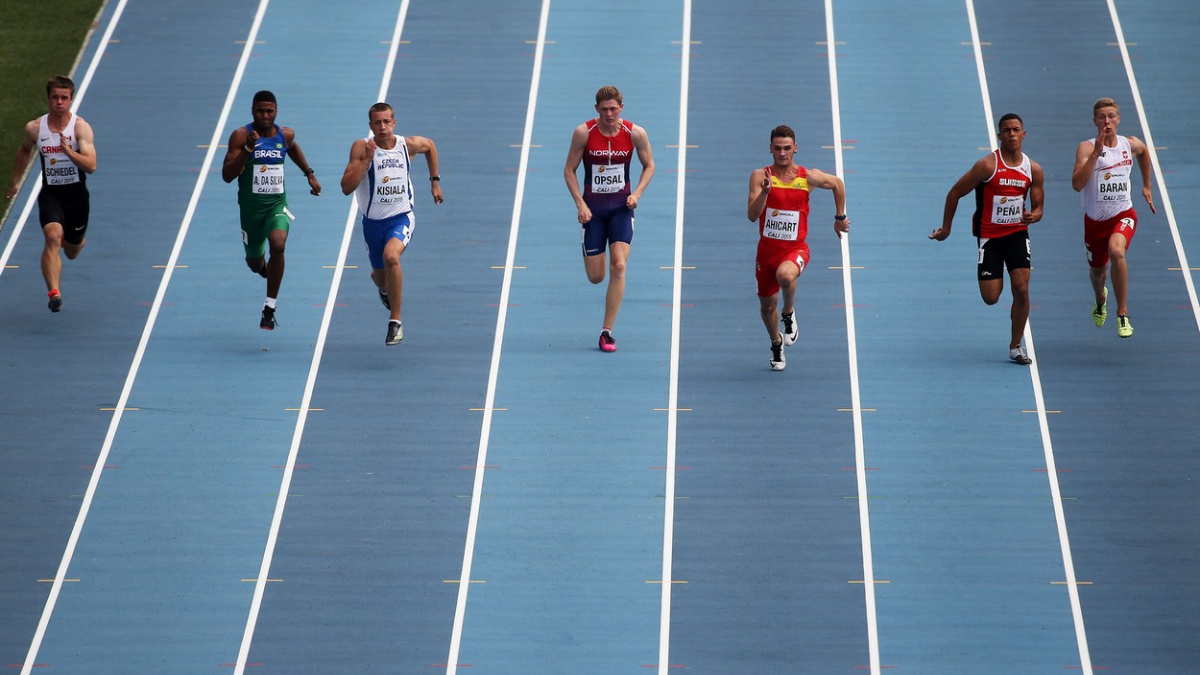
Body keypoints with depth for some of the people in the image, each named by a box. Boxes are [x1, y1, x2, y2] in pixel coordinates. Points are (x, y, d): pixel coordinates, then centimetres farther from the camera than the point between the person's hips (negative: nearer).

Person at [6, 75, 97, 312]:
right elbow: (24, 150, 18)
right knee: (53, 237, -28)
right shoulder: (35, 128, -5)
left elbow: (91, 166, -23)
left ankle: (74, 240, 57)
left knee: (72, 252, 17)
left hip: (76, 194, 0)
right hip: (50, 193, 0)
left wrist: (68, 151, -37)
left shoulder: (81, 127, -13)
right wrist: (16, 181, 23)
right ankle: (54, 293, -36)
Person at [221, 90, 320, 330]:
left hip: (277, 204, 1)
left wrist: (310, 174, 27)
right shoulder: (241, 136, -12)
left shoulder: (285, 135, -1)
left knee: (278, 245, -28)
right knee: (255, 263, 14)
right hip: (250, 206, -1)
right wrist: (247, 149, -29)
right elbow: (227, 175, -19)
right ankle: (261, 264, 58)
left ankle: (270, 309, -19)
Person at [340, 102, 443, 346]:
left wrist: (435, 181, 18)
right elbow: (346, 187, -22)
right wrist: (366, 159, -30)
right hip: (373, 222, 1)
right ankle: (384, 289, 60)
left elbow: (430, 146, 19)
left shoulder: (409, 145, -7)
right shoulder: (362, 147, -14)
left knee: (391, 256, -31)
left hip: (401, 218, -1)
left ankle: (396, 321, -18)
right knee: (380, 276, 17)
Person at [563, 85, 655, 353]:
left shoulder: (635, 134, -7)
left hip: (621, 206, 0)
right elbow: (569, 170, -2)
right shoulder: (583, 133, -10)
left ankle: (607, 332, -9)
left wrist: (637, 194, -8)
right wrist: (580, 203, -13)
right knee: (595, 277, 2)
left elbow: (649, 165, 7)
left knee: (618, 267, -16)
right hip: (592, 207, 0)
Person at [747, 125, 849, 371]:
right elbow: (752, 215, -17)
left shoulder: (809, 178, -6)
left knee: (785, 275, -37)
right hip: (767, 248, 2)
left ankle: (789, 314, -4)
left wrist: (840, 217, 21)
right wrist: (765, 191, -31)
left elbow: (837, 183, 15)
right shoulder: (760, 176, -7)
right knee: (767, 306, 13)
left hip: (795, 249, -2)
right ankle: (776, 343, 45)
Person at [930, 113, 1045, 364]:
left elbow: (1038, 207, 8)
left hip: (1017, 233, 3)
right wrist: (946, 227, 0)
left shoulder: (1033, 170, -1)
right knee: (991, 298, -5)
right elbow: (955, 193, -5)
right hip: (989, 235, -3)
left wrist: (1033, 216, -17)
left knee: (1022, 289, -11)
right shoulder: (988, 165, -14)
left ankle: (1015, 347, 4)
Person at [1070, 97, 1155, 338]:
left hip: (1123, 215, 0)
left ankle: (1123, 315, -21)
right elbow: (1077, 184, -30)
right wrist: (1096, 154, -36)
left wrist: (1146, 186, 25)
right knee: (1098, 271, 18)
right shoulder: (1086, 148, -15)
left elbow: (1144, 153, 25)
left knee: (1116, 251, -31)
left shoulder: (1130, 144, -3)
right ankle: (1100, 300, 57)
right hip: (1095, 219, 0)